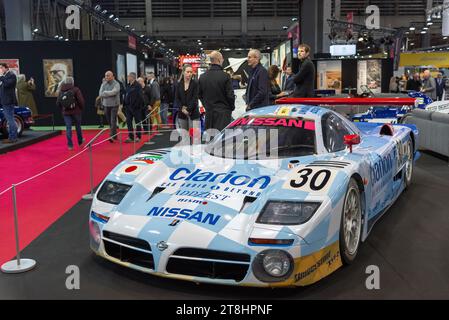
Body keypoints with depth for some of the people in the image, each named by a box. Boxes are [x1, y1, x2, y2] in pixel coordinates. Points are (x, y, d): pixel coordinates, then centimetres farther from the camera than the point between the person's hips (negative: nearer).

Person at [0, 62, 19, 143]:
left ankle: (13, 137, -8)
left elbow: (7, 84, -22)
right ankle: (11, 137, 17)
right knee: (9, 119, 12)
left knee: (10, 120, -9)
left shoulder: (11, 75, -7)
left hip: (8, 101, -10)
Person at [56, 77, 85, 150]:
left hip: (66, 112, 2)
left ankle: (70, 145, 2)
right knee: (78, 126, 15)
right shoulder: (75, 89, -8)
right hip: (76, 112, -2)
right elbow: (81, 100, -14)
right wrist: (81, 108, 3)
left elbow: (58, 103, 6)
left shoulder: (61, 91, 4)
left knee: (68, 128, 3)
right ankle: (80, 141, 30)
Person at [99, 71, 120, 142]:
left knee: (113, 121, -8)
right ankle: (114, 135, 20)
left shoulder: (116, 84, -6)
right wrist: (109, 94, -13)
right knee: (109, 121, 9)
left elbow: (113, 92, -21)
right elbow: (100, 94, -1)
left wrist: (104, 93, -9)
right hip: (106, 105, 5)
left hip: (114, 105, -5)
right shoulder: (104, 84, 7)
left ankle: (112, 136, -9)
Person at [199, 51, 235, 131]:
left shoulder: (202, 77, 4)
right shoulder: (225, 76, -12)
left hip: (209, 113, 5)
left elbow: (200, 95, 11)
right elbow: (230, 95, -10)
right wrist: (232, 107, 8)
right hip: (223, 113, -5)